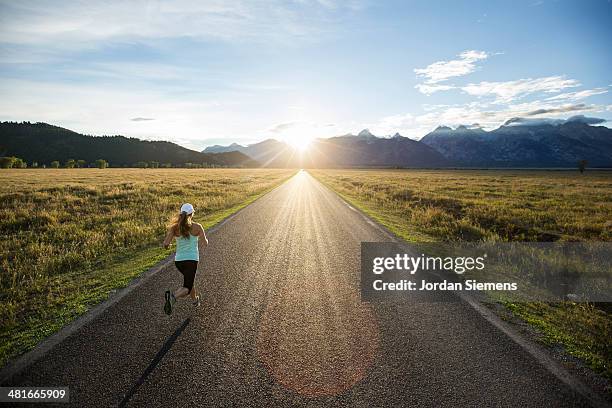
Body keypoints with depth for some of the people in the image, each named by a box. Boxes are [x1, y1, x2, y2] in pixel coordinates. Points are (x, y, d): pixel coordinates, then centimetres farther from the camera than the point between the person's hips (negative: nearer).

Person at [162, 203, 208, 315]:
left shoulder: (174, 227, -2)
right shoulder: (197, 227, -6)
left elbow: (166, 244, -12)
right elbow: (205, 244, 0)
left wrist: (167, 244, 12)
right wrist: (205, 239, 23)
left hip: (179, 260, 4)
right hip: (192, 260, -4)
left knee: (189, 279, 32)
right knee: (186, 289, -3)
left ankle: (195, 300, 50)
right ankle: (173, 297, -35)